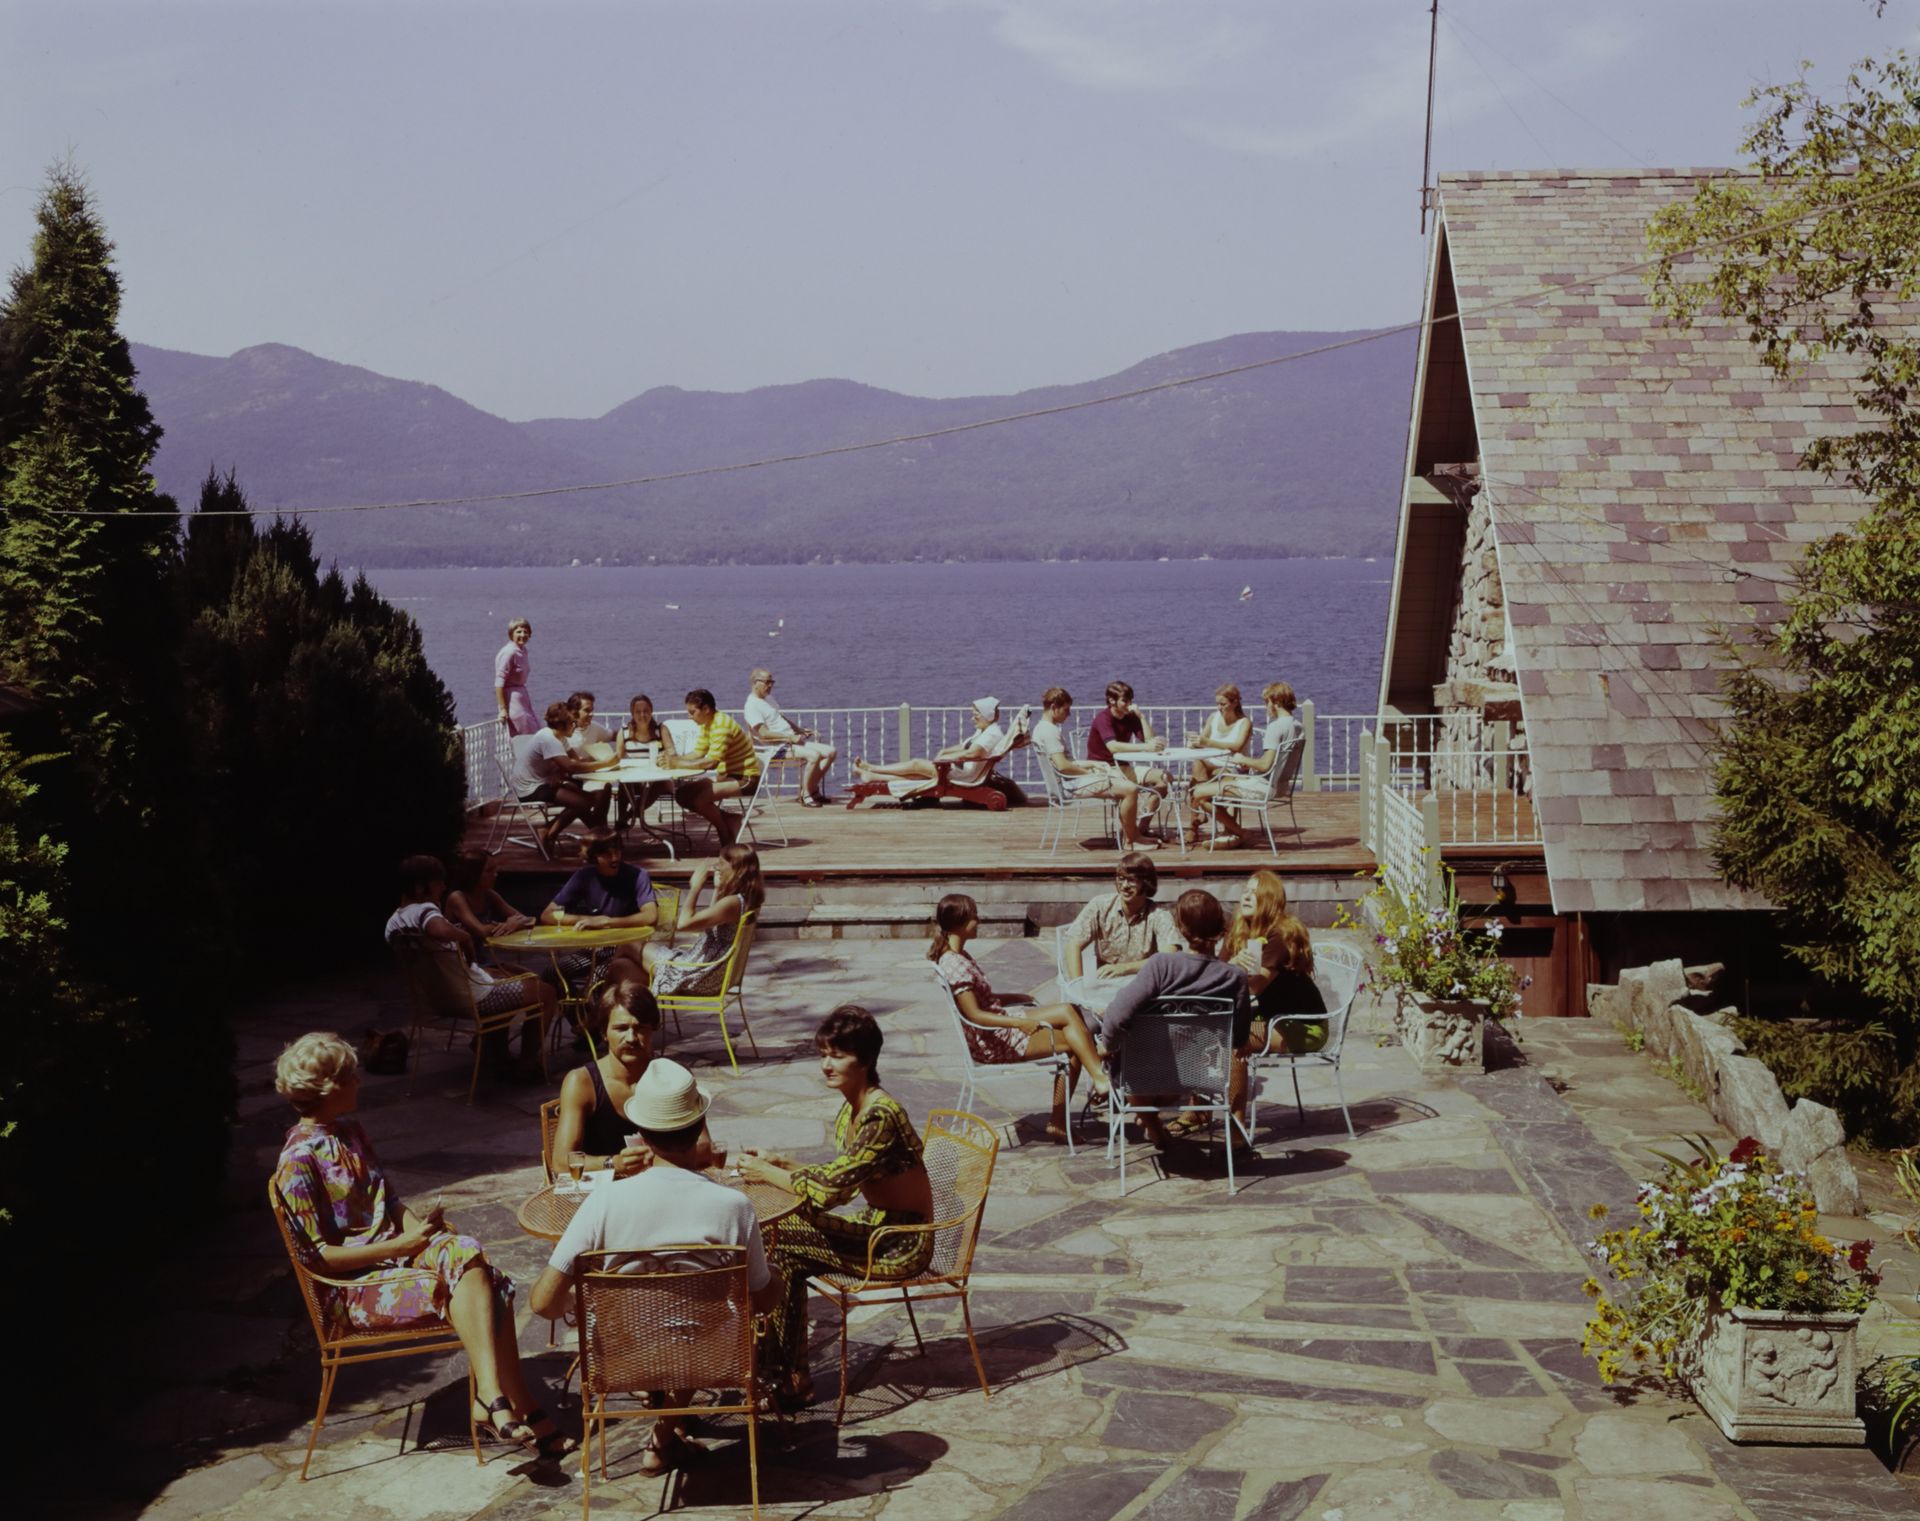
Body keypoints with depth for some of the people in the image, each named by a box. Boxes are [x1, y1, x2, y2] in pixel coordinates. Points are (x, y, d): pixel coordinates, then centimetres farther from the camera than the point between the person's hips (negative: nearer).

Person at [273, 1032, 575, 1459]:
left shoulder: (350, 1132, 12)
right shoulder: (299, 1159, -13)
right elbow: (318, 1257, -14)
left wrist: (419, 1225, -5)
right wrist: (402, 1245, -18)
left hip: (391, 1255, 7)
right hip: (350, 1288, -7)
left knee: (467, 1253, -22)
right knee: (466, 1287, -27)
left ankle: (492, 1398, -24)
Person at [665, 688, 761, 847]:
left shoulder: (721, 725, -24)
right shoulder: (707, 725, 7)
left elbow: (711, 762, -31)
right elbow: (698, 753, 7)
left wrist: (678, 764, -28)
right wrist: (673, 758, -9)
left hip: (746, 778, -10)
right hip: (728, 775, 10)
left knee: (700, 798, -27)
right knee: (683, 793, 0)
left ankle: (727, 839, -5)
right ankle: (729, 821, 5)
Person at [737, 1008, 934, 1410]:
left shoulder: (880, 1117, -23)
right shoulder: (852, 1109, 7)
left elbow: (830, 1189, -24)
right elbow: (838, 1179, 15)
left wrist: (769, 1174, -13)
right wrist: (780, 1163, 5)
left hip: (902, 1244, -9)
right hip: (878, 1228, 9)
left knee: (779, 1244, -13)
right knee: (784, 1239, -1)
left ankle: (787, 1380, 0)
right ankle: (786, 1374, 4)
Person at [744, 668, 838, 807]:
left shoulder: (768, 698, 19)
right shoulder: (752, 706, -11)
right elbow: (763, 733, -21)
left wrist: (800, 730, 16)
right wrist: (790, 737, -23)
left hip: (792, 740, 10)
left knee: (832, 752, 0)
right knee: (814, 755, -31)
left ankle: (812, 789, 5)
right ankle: (806, 796, -17)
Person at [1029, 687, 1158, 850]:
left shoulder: (1043, 728, 16)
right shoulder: (1049, 731, -18)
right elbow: (1062, 765, -26)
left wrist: (1092, 764, 10)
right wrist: (1089, 771, -13)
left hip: (1074, 780, 11)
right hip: (1074, 784, -11)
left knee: (1128, 784, 18)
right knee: (1131, 789, -17)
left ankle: (1131, 832, 15)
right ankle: (1131, 840, -6)